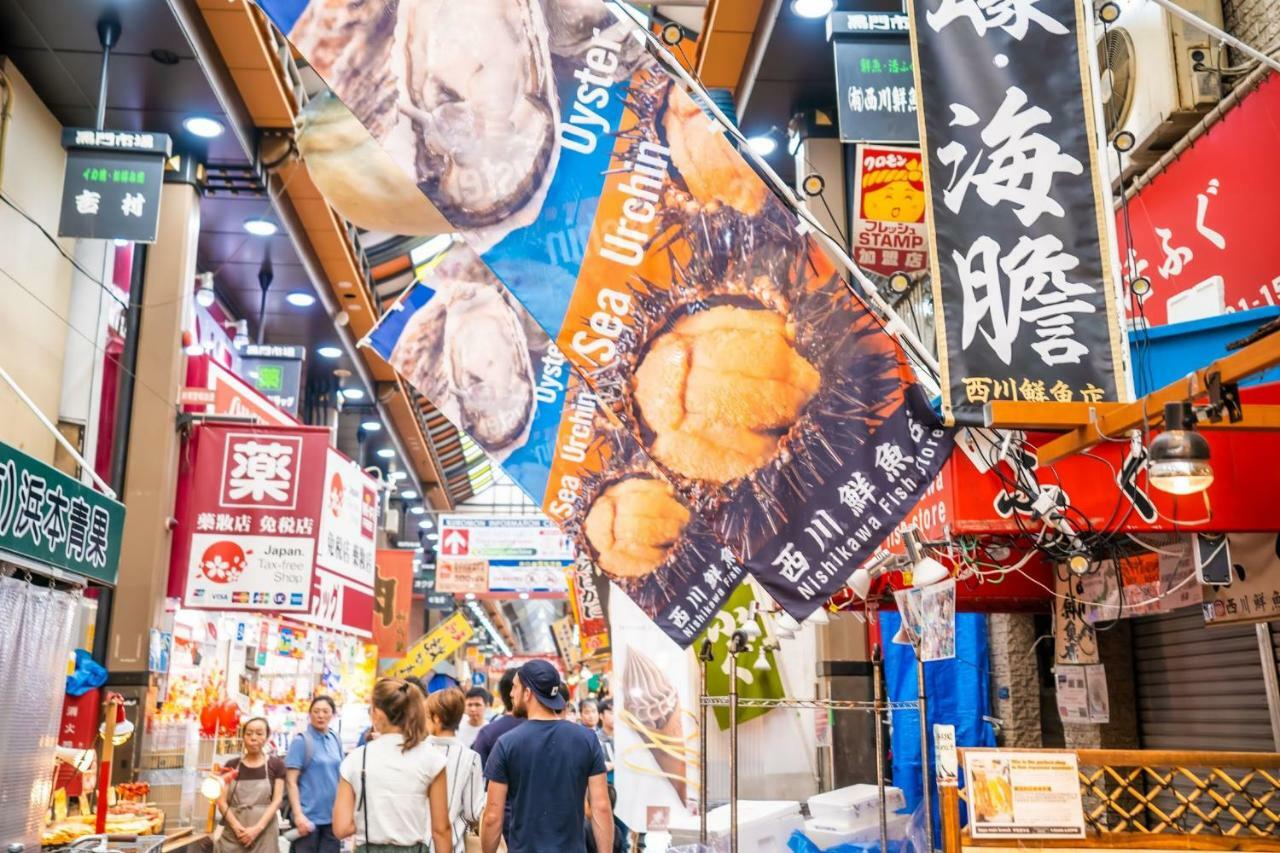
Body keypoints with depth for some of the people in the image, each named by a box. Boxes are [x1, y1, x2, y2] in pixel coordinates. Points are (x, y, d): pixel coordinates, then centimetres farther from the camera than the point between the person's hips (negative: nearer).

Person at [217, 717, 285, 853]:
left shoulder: (276, 764, 6)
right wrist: (236, 826, -11)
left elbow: (277, 800, 0)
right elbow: (222, 801, 5)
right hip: (233, 834, 1)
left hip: (264, 834, -1)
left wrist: (257, 828, -12)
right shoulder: (231, 765, 11)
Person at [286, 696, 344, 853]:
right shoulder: (301, 741, -8)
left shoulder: (335, 740, 8)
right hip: (309, 816, -5)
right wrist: (298, 815, -18)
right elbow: (291, 782, -11)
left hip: (333, 816, 5)